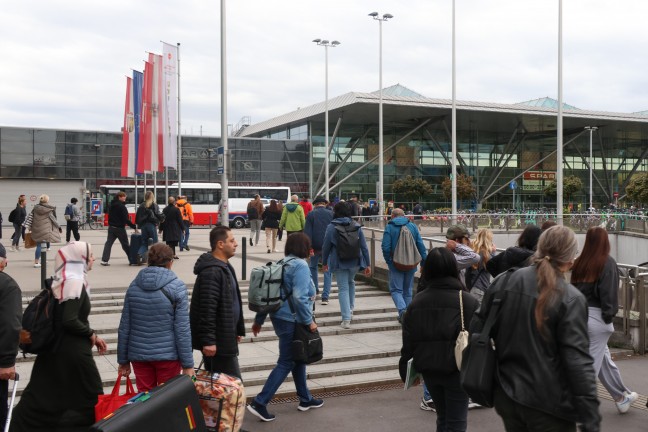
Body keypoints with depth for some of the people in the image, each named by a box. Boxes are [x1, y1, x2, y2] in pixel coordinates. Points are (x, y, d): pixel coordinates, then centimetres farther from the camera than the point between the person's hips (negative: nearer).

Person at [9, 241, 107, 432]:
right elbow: (69, 321, -25)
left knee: (41, 397, 13)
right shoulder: (75, 282, -18)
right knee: (91, 399, 5)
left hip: (54, 349, 9)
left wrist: (91, 336, 11)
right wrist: (92, 334, -10)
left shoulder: (61, 282, 9)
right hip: (73, 351, -9)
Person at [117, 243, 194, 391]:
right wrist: (188, 364, -6)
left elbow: (124, 327, 5)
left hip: (139, 355, 3)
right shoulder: (177, 288, -8)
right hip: (168, 355, -3)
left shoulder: (134, 286, 2)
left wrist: (123, 360, 13)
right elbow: (182, 329, -11)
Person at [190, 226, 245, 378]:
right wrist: (208, 341, -26)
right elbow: (207, 309, -24)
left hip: (224, 337, 10)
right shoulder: (211, 272, -20)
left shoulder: (225, 267, 14)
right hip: (217, 341, -10)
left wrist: (238, 330, 22)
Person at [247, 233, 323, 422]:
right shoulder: (300, 266, -15)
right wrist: (309, 321, -15)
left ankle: (305, 399, 32)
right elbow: (299, 297, -24)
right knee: (286, 363, -2)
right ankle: (259, 402, -3)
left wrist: (259, 320, 16)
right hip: (292, 321, -9)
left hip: (279, 318, 9)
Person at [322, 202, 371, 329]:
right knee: (351, 283, 28)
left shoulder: (331, 227, -8)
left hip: (339, 262, -3)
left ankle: (346, 319, -5)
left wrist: (324, 262, 11)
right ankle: (350, 310, 31)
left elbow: (326, 246, -3)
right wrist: (367, 264, 5)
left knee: (343, 288, 2)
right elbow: (363, 246, 0)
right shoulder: (356, 225, 0)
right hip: (355, 261, 3)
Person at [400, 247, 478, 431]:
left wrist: (406, 371, 10)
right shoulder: (467, 301, -11)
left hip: (428, 370, 4)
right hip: (456, 370, -4)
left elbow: (408, 341, 1)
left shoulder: (417, 302, 0)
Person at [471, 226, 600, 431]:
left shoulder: (504, 282, 0)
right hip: (548, 405, -5)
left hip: (506, 396, 5)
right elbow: (578, 363, -19)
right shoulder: (570, 299, -15)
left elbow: (478, 329, 8)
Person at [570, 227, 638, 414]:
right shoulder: (608, 263, -10)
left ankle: (622, 397, 37)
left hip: (579, 314, 6)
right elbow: (609, 293, -15)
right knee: (591, 363, 2)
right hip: (596, 317, -6)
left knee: (604, 358, 20)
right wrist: (609, 316, -6)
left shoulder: (579, 262, 3)